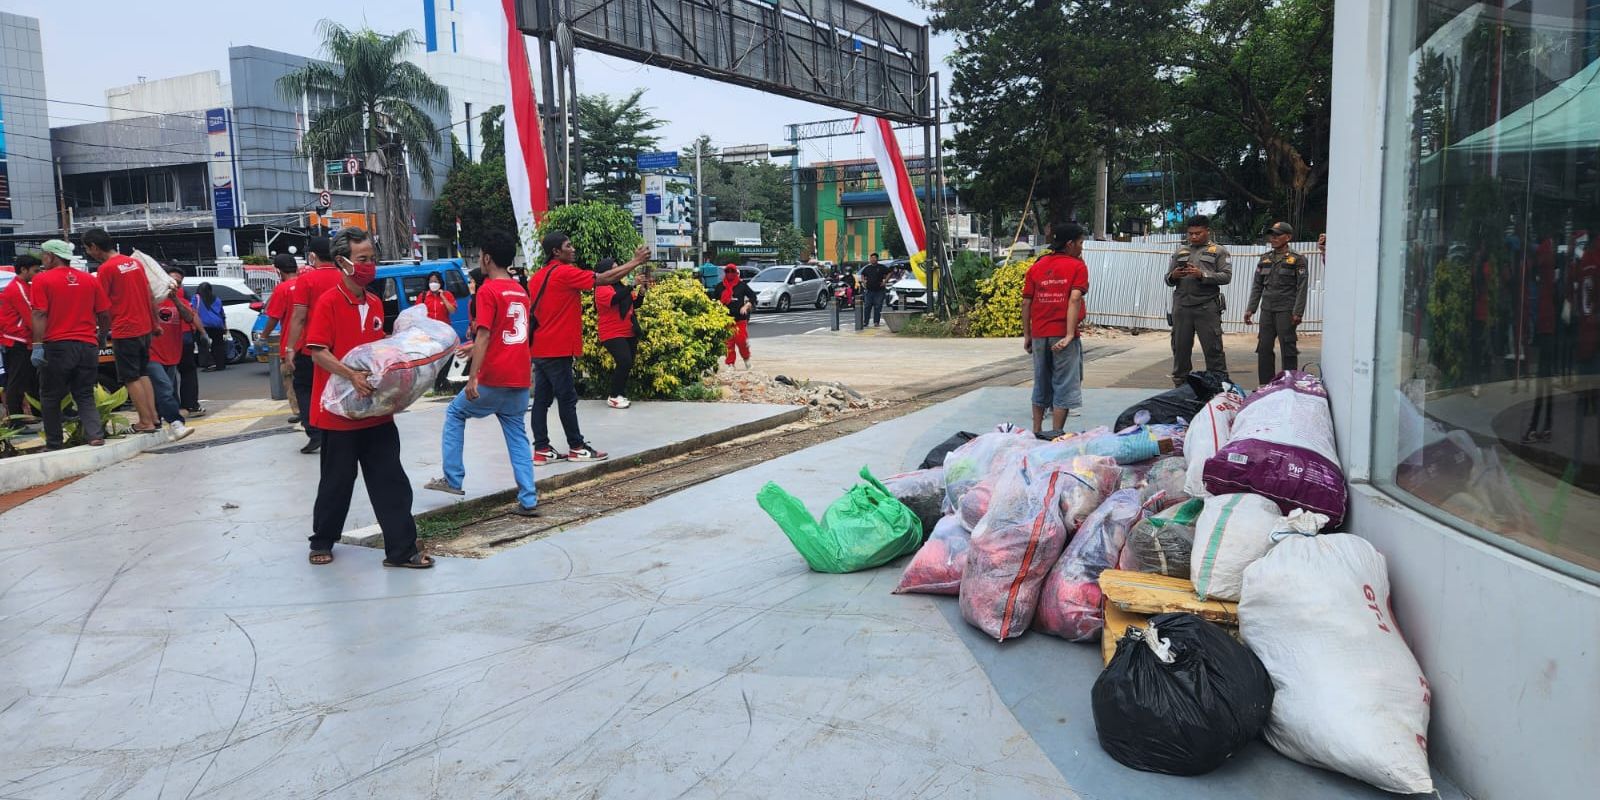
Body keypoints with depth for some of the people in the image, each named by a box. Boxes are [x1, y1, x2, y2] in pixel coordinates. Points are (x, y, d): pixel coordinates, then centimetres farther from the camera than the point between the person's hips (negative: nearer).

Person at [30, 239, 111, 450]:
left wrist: (37, 346, -11)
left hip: (57, 346, -3)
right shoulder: (90, 280, 8)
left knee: (50, 397, 11)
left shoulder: (43, 280, -3)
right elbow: (105, 315, 8)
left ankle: (54, 444, 14)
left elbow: (39, 315, -10)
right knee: (85, 396, 12)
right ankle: (95, 434, -8)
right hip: (88, 346, 3)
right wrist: (101, 337, 23)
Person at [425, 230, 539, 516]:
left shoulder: (488, 290, -9)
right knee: (517, 435, 10)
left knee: (455, 413, 15)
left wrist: (472, 377, -18)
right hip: (521, 378, 6)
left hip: (494, 379, -6)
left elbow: (484, 335, -17)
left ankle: (453, 479, 15)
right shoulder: (521, 291, 13)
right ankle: (528, 500, 5)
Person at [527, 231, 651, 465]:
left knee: (542, 399, 7)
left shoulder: (537, 277, 13)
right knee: (567, 398, 0)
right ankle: (577, 448, 8)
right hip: (557, 349, -8)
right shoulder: (564, 273, -12)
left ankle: (542, 450, 9)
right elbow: (603, 279, -14)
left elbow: (531, 310, 18)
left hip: (540, 348, 8)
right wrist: (636, 262, -8)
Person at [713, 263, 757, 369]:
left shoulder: (742, 285, 4)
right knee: (728, 342, 2)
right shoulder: (720, 287, 10)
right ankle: (730, 363, 10)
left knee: (741, 340, -10)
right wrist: (717, 303, -2)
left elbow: (753, 296, 7)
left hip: (740, 318, -2)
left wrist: (746, 306, -6)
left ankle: (746, 359, 14)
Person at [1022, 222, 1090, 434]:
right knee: (1063, 386, 1)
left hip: (1039, 335, 5)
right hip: (1063, 335, -5)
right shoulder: (1077, 266, -3)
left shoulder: (1036, 267, 10)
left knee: (1041, 384, 15)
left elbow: (1026, 302, 6)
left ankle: (1037, 431, 20)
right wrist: (1070, 334, -19)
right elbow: (1075, 299, -15)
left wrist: (1027, 335, 12)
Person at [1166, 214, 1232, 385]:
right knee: (1180, 347, 5)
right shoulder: (1180, 251, 20)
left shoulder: (1218, 251, 9)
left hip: (1207, 306, -3)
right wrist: (1173, 276, -5)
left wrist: (1202, 275, -15)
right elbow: (1168, 279, 19)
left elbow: (1226, 276, -3)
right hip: (1181, 306, 3)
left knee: (1213, 348, -5)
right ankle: (1180, 386, 12)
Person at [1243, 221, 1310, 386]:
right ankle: (1265, 385, 11)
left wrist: (1297, 312, -14)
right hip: (1267, 310, 5)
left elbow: (1302, 288, -7)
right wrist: (1250, 309, 8)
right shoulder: (1265, 259, 13)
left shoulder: (1297, 260, -2)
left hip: (1286, 311, -5)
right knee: (1264, 348, 4)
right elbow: (1257, 286, 15)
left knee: (1288, 348, -3)